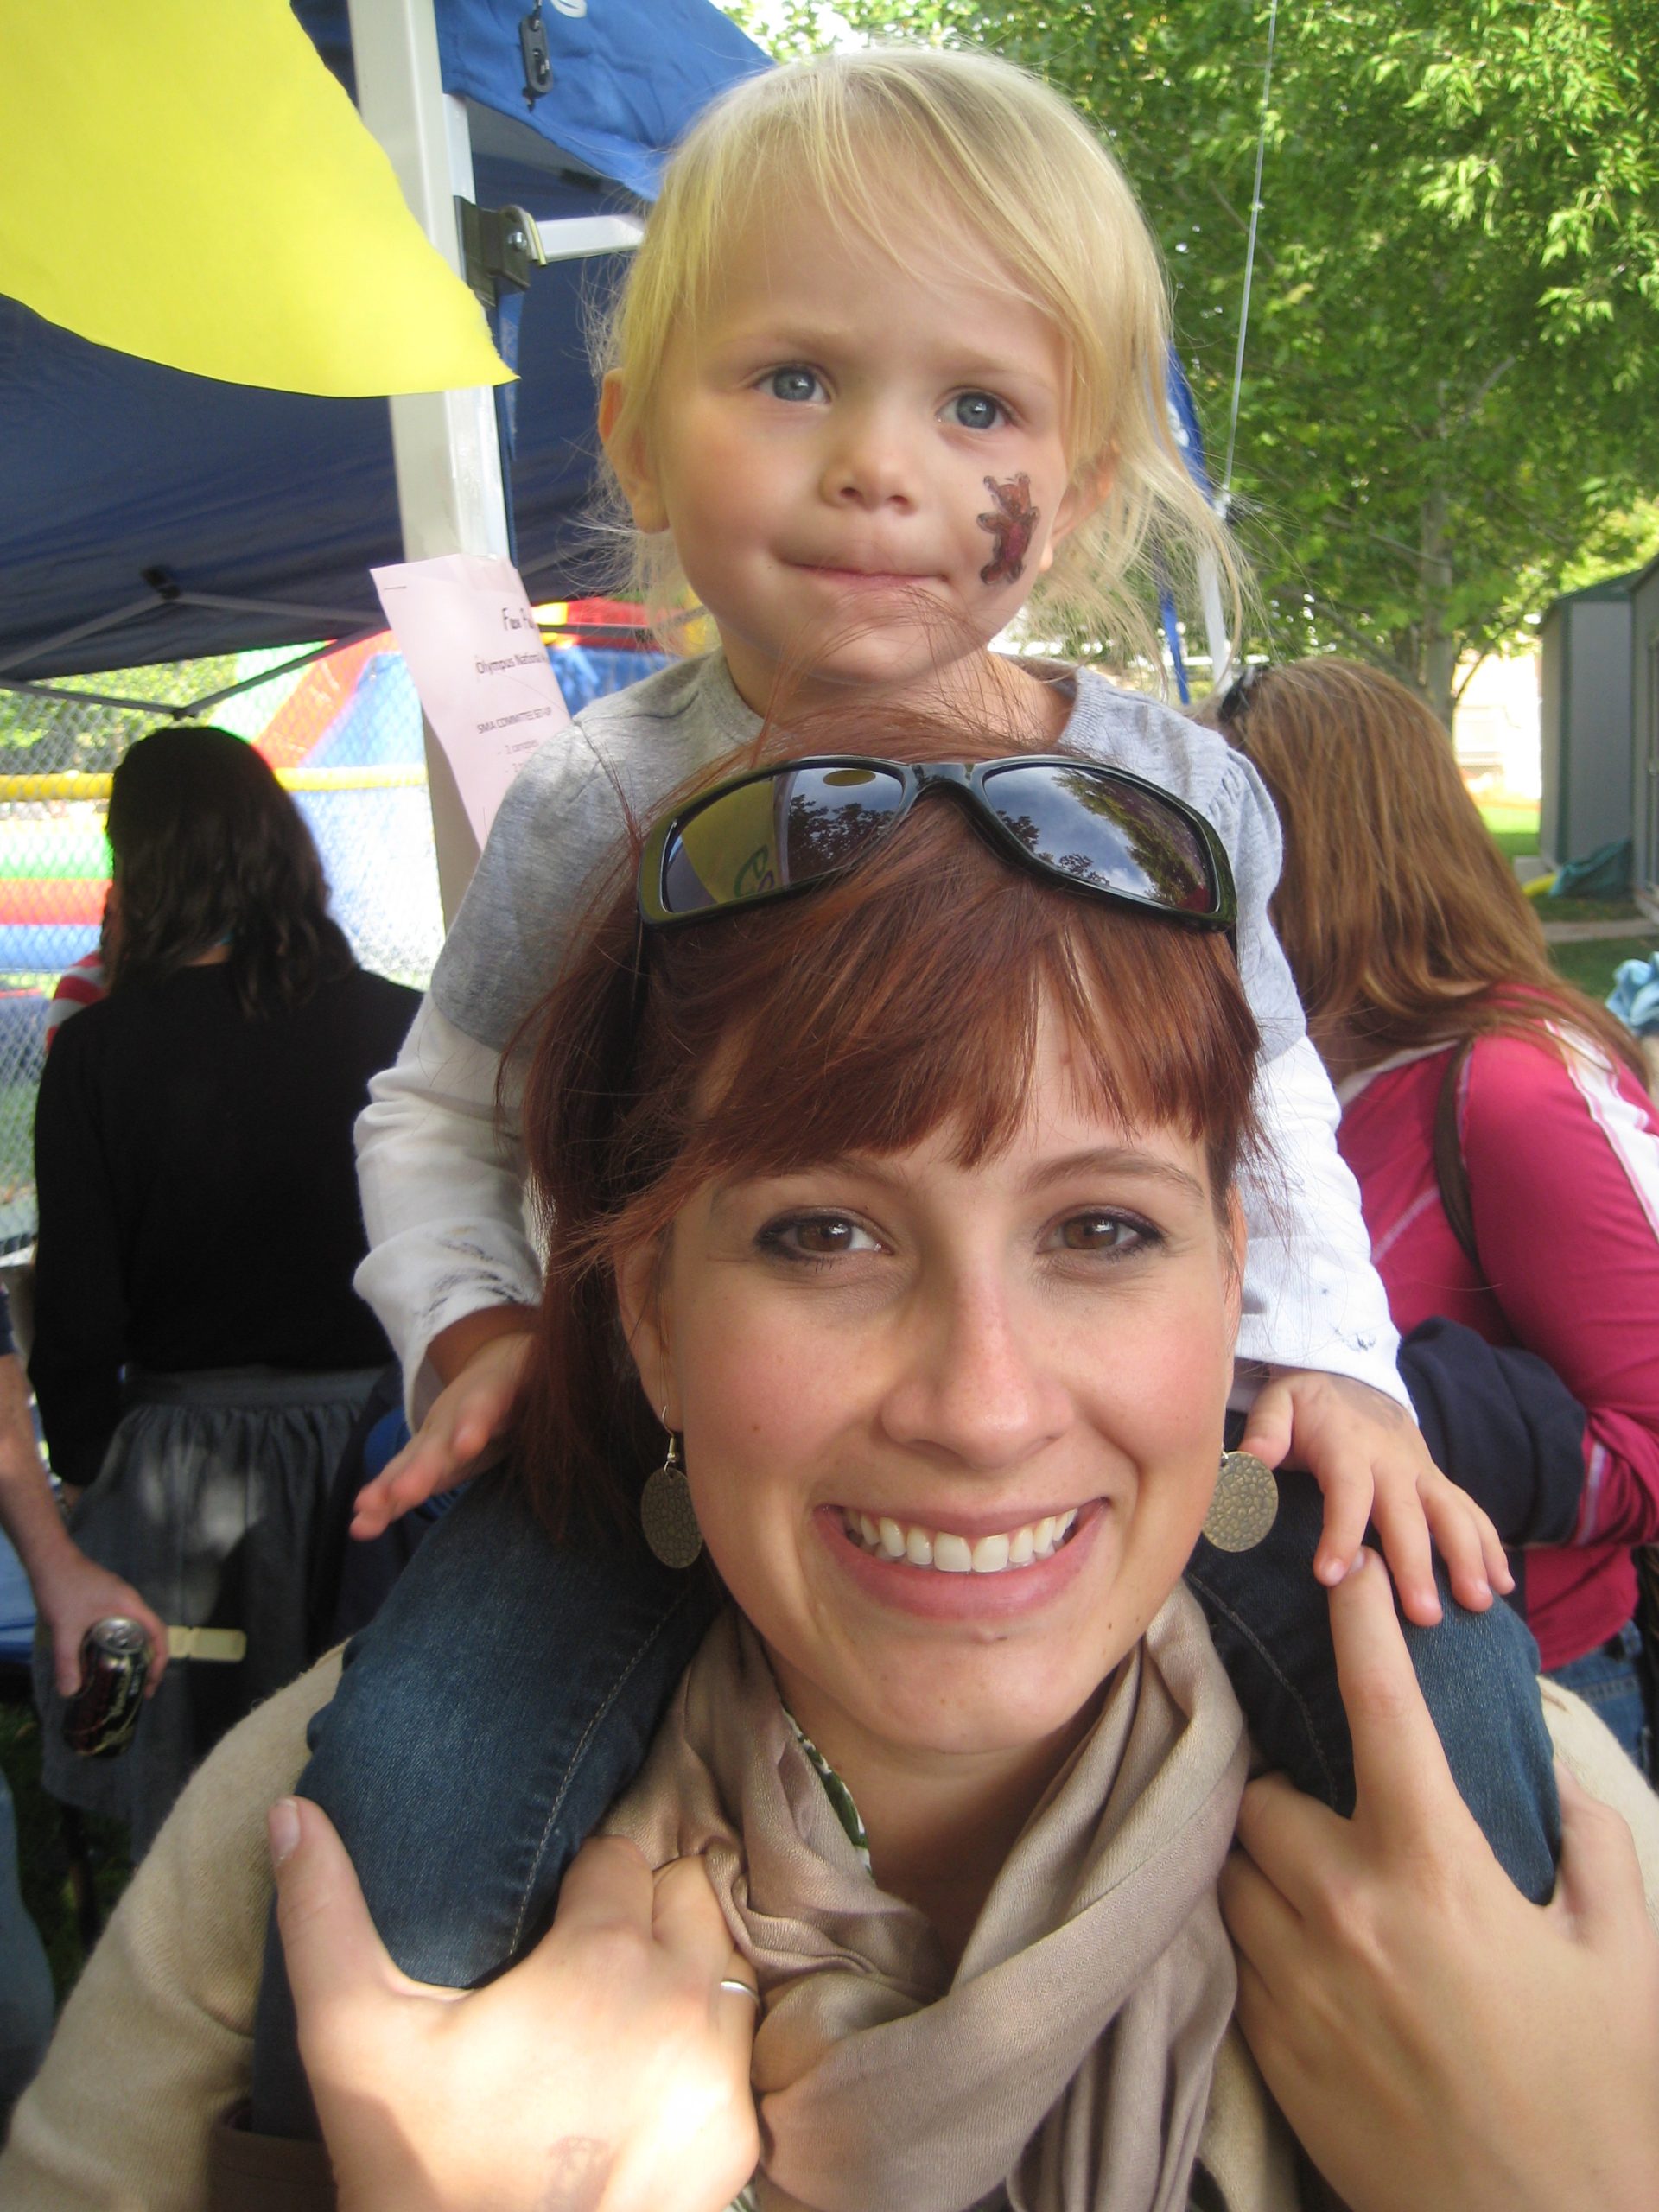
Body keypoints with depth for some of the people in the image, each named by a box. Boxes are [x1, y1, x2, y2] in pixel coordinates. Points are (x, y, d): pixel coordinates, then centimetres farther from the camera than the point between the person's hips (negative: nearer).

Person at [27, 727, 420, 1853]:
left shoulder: (97, 1052, -9)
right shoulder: (397, 1024, -6)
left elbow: (78, 1308, -5)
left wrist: (84, 1476, 9)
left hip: (181, 1467, -1)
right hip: (375, 1449, 1)